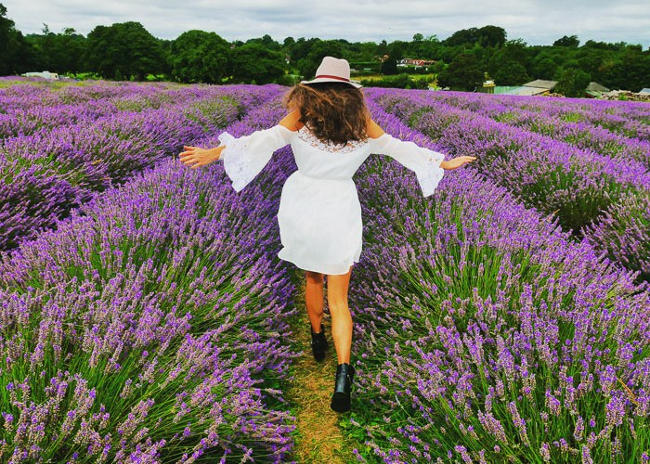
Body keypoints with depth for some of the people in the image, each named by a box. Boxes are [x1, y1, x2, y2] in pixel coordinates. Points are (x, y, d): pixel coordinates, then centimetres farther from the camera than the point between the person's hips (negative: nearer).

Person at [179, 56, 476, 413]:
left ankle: (317, 340, 43)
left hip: (303, 205, 0)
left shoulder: (302, 112, -2)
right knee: (338, 299, 4)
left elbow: (269, 138, -16)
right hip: (340, 208, 0)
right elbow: (395, 147, 8)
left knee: (312, 278, 25)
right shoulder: (359, 117, 3)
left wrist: (214, 153, -22)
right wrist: (443, 163, 20)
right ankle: (343, 372, -12)